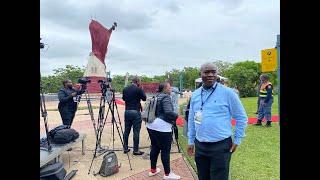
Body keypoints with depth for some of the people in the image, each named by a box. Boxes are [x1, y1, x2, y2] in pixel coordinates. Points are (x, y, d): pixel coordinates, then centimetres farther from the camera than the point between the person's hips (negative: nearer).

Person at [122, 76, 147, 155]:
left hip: (127, 111, 6)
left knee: (126, 131, 13)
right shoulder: (138, 89, -11)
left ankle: (125, 148, 22)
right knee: (136, 132, 1)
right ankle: (136, 150, 8)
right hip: (136, 112, -6)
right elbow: (144, 98, 0)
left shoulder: (125, 89, 6)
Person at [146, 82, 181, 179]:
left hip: (151, 125, 9)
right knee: (165, 150, 2)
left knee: (155, 148, 17)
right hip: (162, 127, -9)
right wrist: (176, 115, -6)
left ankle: (153, 170, 29)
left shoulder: (157, 96, 14)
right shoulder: (166, 97, -12)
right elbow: (168, 112, -24)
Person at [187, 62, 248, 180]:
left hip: (221, 145, -4)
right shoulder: (195, 95, 4)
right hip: (200, 146, 5)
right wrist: (191, 141, 12)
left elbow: (241, 117, -1)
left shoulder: (227, 92, -8)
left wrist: (237, 140, -2)